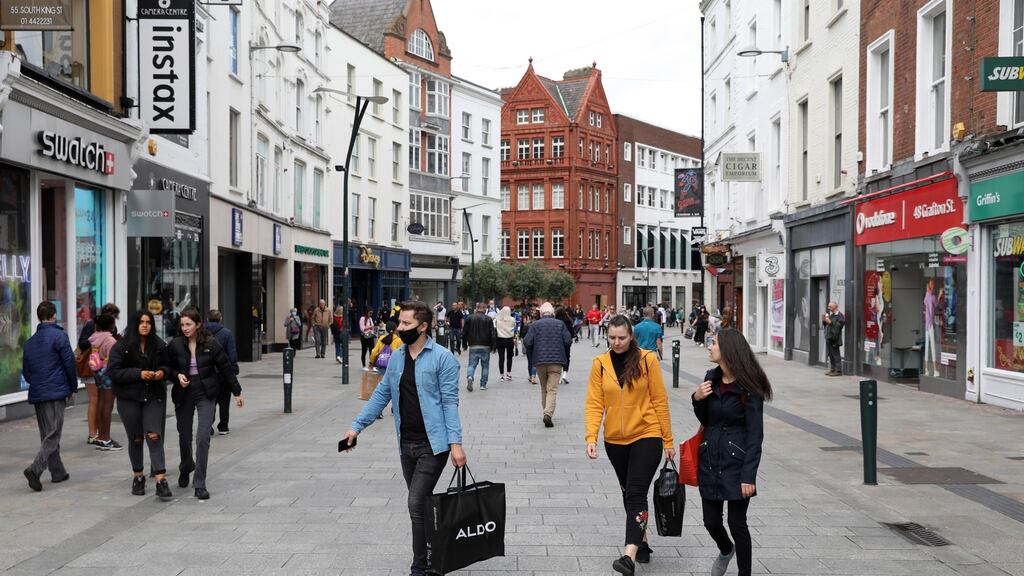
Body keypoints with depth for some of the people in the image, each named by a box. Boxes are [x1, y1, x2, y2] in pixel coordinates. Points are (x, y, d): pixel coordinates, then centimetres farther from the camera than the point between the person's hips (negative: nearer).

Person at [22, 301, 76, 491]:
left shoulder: (29, 342, 13)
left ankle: (58, 472, 19)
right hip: (56, 392, -6)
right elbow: (69, 363, -9)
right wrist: (74, 386, 4)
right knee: (53, 435, -6)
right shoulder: (59, 336, -7)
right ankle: (35, 469, -22)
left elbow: (26, 372, 15)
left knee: (46, 435, 14)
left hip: (37, 394, 7)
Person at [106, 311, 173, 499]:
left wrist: (162, 372, -9)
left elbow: (168, 365, 15)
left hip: (154, 397, 1)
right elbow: (113, 372, -11)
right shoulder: (121, 347, -5)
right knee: (136, 439, 9)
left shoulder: (159, 345, 3)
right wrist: (139, 374, -21)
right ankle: (138, 476, 28)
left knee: (154, 436, -10)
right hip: (129, 399, -1)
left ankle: (161, 481, -13)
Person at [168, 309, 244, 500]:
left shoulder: (211, 343, -6)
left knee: (203, 438, -11)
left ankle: (200, 484, -4)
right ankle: (185, 469, 45)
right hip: (183, 395, 2)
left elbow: (225, 367, 1)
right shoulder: (175, 345, -3)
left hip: (205, 394, -2)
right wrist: (178, 376, -14)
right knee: (184, 436, 13)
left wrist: (237, 392, 6)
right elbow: (169, 369, 9)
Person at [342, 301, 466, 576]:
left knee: (417, 505, -10)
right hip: (407, 444, 7)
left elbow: (450, 401, -12)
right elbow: (381, 395, 16)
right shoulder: (396, 359, 9)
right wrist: (357, 426, 11)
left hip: (432, 444, -6)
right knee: (421, 505, 14)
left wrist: (455, 442, -18)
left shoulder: (442, 357, -9)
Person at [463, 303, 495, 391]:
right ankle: (483, 384, 9)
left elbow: (464, 332, 5)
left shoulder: (469, 318, 1)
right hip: (485, 347, -1)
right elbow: (492, 334, -4)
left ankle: (469, 377, -23)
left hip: (473, 346, 1)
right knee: (485, 366, 9)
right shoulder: (488, 319, -3)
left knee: (472, 364, 4)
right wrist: (492, 346, 2)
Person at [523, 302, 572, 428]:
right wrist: (564, 353, 16)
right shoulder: (560, 324, 3)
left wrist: (532, 354, 13)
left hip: (540, 361, 1)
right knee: (552, 389, -5)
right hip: (556, 361, -1)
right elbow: (568, 341, -2)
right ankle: (548, 414, -22)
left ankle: (547, 413, 23)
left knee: (544, 389, 17)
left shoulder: (535, 325, 2)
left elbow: (527, 342, -5)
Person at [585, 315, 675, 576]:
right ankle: (642, 543, 33)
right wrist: (591, 437, -16)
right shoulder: (600, 364, -1)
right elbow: (594, 403, -3)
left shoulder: (647, 360, -8)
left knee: (636, 494, -14)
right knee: (628, 494, 16)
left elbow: (660, 401, -4)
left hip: (646, 436, -4)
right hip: (615, 439, 4)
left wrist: (668, 440, -2)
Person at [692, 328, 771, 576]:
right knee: (711, 521, 12)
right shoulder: (711, 378, 5)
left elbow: (755, 434, -12)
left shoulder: (749, 387, -13)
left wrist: (749, 475, -16)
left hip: (736, 462, -6)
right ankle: (726, 550, 44)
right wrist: (698, 399, -6)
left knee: (737, 523, 2)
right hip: (710, 460, 6)